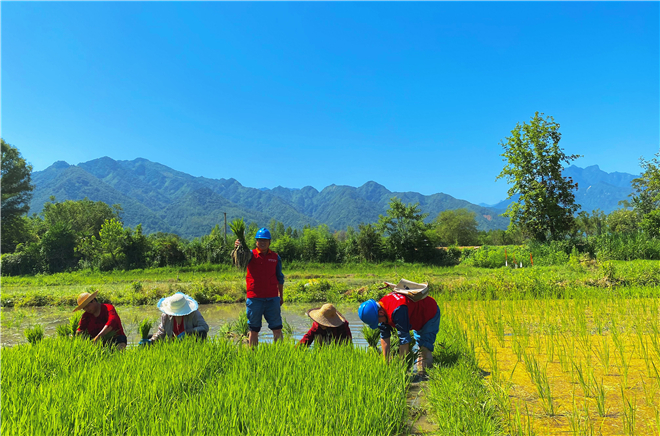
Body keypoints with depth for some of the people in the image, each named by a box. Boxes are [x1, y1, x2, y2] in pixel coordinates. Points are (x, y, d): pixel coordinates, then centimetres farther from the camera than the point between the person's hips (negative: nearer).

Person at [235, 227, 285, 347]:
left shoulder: (275, 257, 8)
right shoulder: (251, 255, 1)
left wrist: (281, 295, 15)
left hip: (272, 298, 2)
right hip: (254, 298, -2)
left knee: (277, 328, 6)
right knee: (253, 329, 9)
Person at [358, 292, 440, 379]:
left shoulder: (397, 311, -42)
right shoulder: (382, 308, -14)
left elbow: (404, 339, -38)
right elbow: (384, 336, -8)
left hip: (431, 313, -9)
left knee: (423, 348, -16)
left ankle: (422, 374, -7)